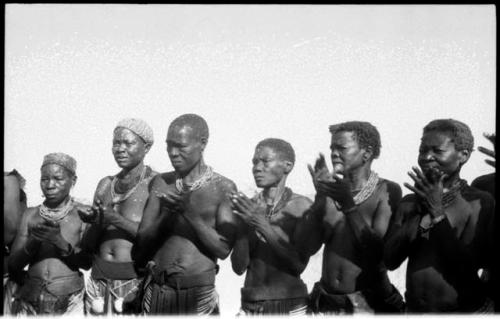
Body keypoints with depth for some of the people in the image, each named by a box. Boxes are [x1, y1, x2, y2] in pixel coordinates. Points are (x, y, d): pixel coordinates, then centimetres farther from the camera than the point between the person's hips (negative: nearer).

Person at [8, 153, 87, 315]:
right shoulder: (30, 214, 6)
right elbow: (13, 265, 3)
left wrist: (60, 241, -19)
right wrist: (33, 241, -15)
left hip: (69, 300, -2)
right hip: (30, 299, 2)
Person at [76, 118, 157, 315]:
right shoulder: (105, 184, 11)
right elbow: (88, 245, 10)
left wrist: (116, 219, -19)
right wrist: (97, 223, -11)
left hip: (136, 279, -5)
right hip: (100, 281, 5)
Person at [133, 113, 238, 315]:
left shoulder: (223, 188, -4)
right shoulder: (161, 183, 4)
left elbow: (224, 249, -9)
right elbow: (142, 241, 1)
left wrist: (191, 214, -18)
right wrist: (166, 214, -16)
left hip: (198, 293, -2)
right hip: (156, 290, 3)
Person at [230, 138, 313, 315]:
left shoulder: (301, 205, -6)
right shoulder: (248, 206, 1)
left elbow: (299, 264, -14)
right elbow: (239, 267, -2)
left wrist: (261, 224, -19)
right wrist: (245, 226, -16)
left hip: (290, 306, -2)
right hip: (250, 305, 2)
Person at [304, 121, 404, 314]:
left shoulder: (387, 191, -5)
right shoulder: (330, 191, 6)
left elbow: (379, 251, -14)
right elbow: (310, 245, -3)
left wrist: (349, 205, -20)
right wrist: (320, 196, -12)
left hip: (369, 303, -3)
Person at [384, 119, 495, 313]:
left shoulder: (481, 203, -10)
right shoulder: (409, 202, 2)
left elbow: (469, 266, -19)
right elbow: (391, 261, -8)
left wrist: (437, 213, -23)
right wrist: (421, 215, -17)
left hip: (466, 309, -4)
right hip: (414, 309, 4)